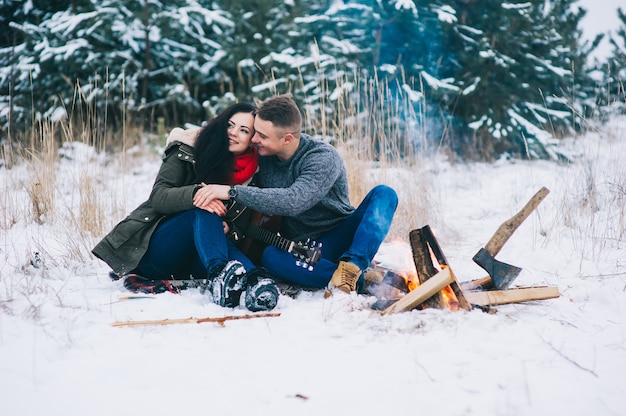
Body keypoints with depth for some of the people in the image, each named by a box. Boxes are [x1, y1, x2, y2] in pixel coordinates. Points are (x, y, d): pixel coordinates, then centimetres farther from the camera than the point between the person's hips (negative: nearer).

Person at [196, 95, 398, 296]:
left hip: (340, 239, -2)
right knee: (270, 256, -32)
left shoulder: (324, 157, -18)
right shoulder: (262, 156, -1)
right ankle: (363, 281, -41)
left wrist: (233, 191, -34)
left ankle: (352, 266, -44)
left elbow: (294, 201, -34)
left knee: (384, 194, -27)